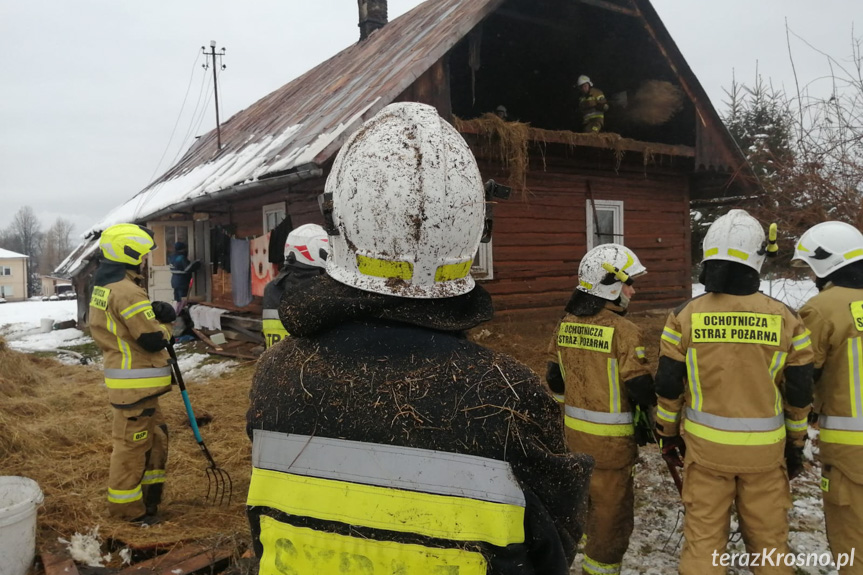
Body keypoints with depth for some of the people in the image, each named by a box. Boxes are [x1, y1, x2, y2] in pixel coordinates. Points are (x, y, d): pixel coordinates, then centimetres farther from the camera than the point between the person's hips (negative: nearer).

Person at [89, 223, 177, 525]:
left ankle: (148, 494, 29)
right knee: (132, 443, 1)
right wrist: (164, 325, -1)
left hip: (129, 379, 10)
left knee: (155, 436, 19)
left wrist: (155, 311, -4)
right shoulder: (126, 291, -22)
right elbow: (153, 339, -23)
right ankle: (126, 507, 13)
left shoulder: (103, 287, 12)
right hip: (134, 382, -10)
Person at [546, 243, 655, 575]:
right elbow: (640, 387, -16)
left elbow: (556, 379, 11)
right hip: (610, 436, -7)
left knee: (587, 496, 24)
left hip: (575, 428, 7)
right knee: (612, 507, 8)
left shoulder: (565, 325, 2)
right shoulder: (623, 330, -19)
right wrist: (653, 422, 2)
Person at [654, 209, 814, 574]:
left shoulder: (685, 316, -9)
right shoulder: (785, 319, -8)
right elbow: (799, 392, -1)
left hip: (705, 445, 0)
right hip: (764, 448, 1)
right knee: (769, 538, 17)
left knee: (703, 537, 11)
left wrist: (668, 434, 10)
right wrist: (795, 443, 14)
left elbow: (668, 386, -5)